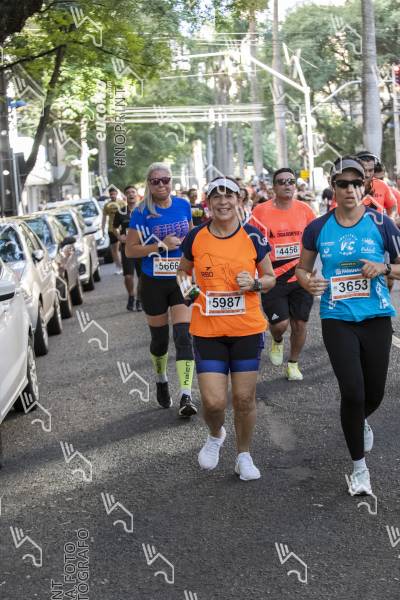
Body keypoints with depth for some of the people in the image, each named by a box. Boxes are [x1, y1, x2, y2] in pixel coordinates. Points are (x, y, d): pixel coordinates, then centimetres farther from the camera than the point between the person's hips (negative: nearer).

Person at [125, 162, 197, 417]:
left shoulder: (183, 205, 1)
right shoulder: (141, 212, -8)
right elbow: (130, 250, -9)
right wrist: (160, 245, -19)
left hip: (181, 281, 1)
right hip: (154, 284, -1)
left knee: (184, 336, -12)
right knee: (160, 339, 11)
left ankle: (186, 396, -15)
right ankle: (162, 380, 39)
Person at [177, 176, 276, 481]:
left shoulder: (252, 237, -3)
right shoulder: (196, 237, -1)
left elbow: (270, 278, 7)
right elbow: (183, 270, 17)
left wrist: (254, 283, -13)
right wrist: (185, 282, -4)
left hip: (247, 330, 0)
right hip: (207, 331, 0)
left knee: (244, 399, 5)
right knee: (214, 402, -6)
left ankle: (244, 455, 28)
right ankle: (216, 435, 29)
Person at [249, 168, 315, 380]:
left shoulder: (304, 209, 0)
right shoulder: (261, 211, -7)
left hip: (300, 277, 2)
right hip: (273, 279, -2)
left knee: (299, 323, 6)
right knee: (280, 323, -7)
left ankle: (293, 363, 27)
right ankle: (277, 341, 30)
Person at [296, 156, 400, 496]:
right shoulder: (318, 228, 0)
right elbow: (303, 268, 12)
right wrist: (308, 282, -10)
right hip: (337, 320, -1)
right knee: (352, 391, -11)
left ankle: (360, 422, 49)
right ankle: (359, 467, 7)